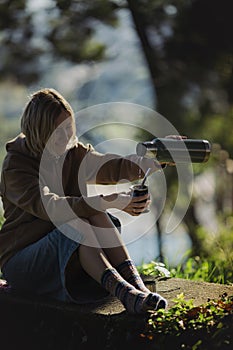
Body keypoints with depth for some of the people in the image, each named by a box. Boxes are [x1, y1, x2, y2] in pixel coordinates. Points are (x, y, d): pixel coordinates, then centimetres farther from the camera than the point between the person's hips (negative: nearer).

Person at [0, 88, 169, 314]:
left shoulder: (74, 155, 6)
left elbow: (114, 167, -14)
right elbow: (48, 206, -30)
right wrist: (110, 202, -41)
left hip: (71, 253, 5)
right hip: (22, 260, -5)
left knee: (97, 216, -24)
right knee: (76, 223, -32)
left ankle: (136, 285, -36)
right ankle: (123, 292, -49)